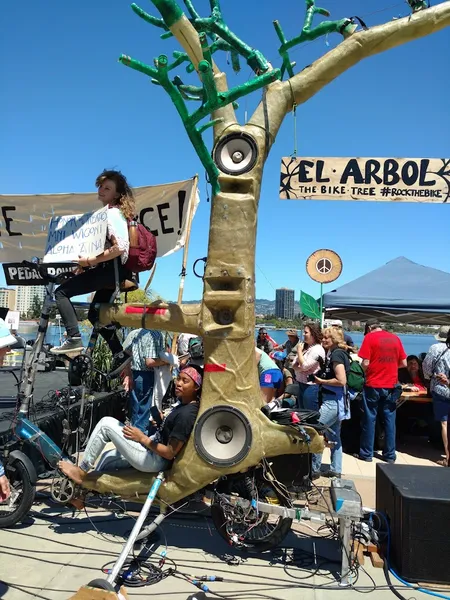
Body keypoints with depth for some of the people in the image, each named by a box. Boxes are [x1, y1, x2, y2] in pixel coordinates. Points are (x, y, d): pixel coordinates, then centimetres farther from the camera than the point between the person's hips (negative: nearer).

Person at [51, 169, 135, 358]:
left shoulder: (112, 213, -13)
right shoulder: (114, 212, 18)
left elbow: (120, 247, -27)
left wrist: (90, 261, -20)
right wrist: (86, 264, 14)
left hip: (111, 269, -10)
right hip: (113, 270, 10)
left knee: (62, 292, -7)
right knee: (95, 314, 18)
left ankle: (74, 339, -14)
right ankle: (121, 356, 20)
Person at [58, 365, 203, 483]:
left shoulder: (186, 414, -25)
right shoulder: (184, 403, 3)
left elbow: (170, 453, -23)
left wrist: (142, 438, -16)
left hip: (155, 461, -10)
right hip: (154, 452, 10)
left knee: (106, 424, -9)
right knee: (108, 458, 23)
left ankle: (81, 472, 6)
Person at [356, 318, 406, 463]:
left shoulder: (370, 337, -5)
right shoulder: (395, 338, 7)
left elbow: (365, 363, -12)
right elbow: (404, 363, 9)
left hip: (373, 385, -4)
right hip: (391, 386, 4)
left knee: (369, 419, 5)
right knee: (390, 420, 10)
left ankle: (366, 453, 12)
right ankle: (390, 455, 15)